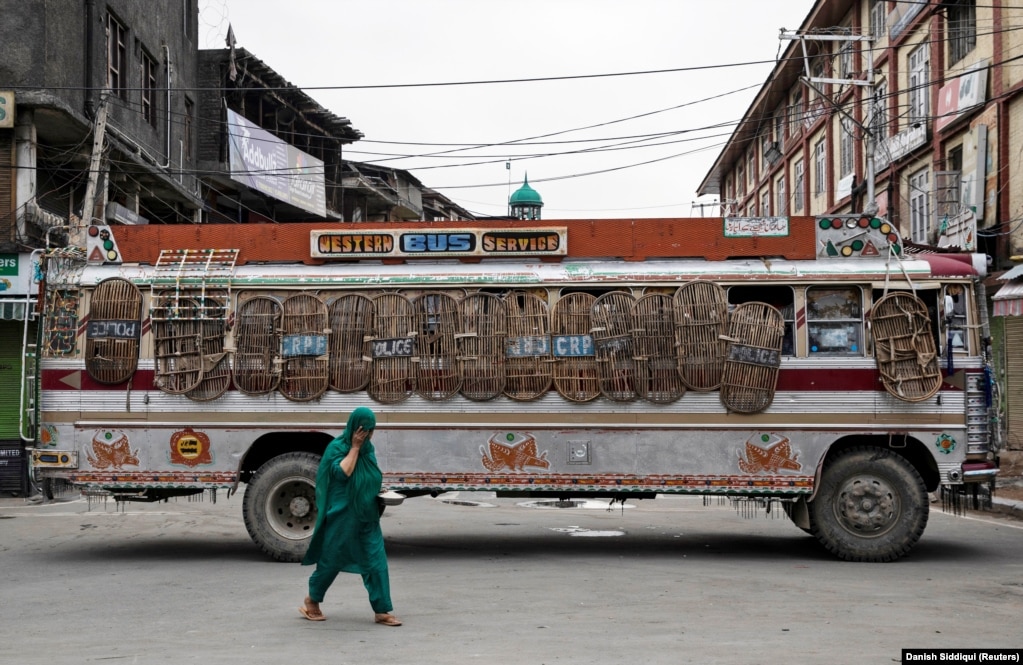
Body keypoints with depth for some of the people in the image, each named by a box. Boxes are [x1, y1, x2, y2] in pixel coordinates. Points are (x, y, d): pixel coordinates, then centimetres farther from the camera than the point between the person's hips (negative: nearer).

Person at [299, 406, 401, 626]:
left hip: (367, 516, 6)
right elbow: (342, 472, -25)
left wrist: (380, 493, 6)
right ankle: (312, 600, 28)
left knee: (376, 561, -2)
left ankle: (381, 611, 1)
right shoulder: (337, 447, -9)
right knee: (332, 559, 6)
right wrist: (354, 448, -19)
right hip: (342, 515, -6)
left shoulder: (368, 448, 9)